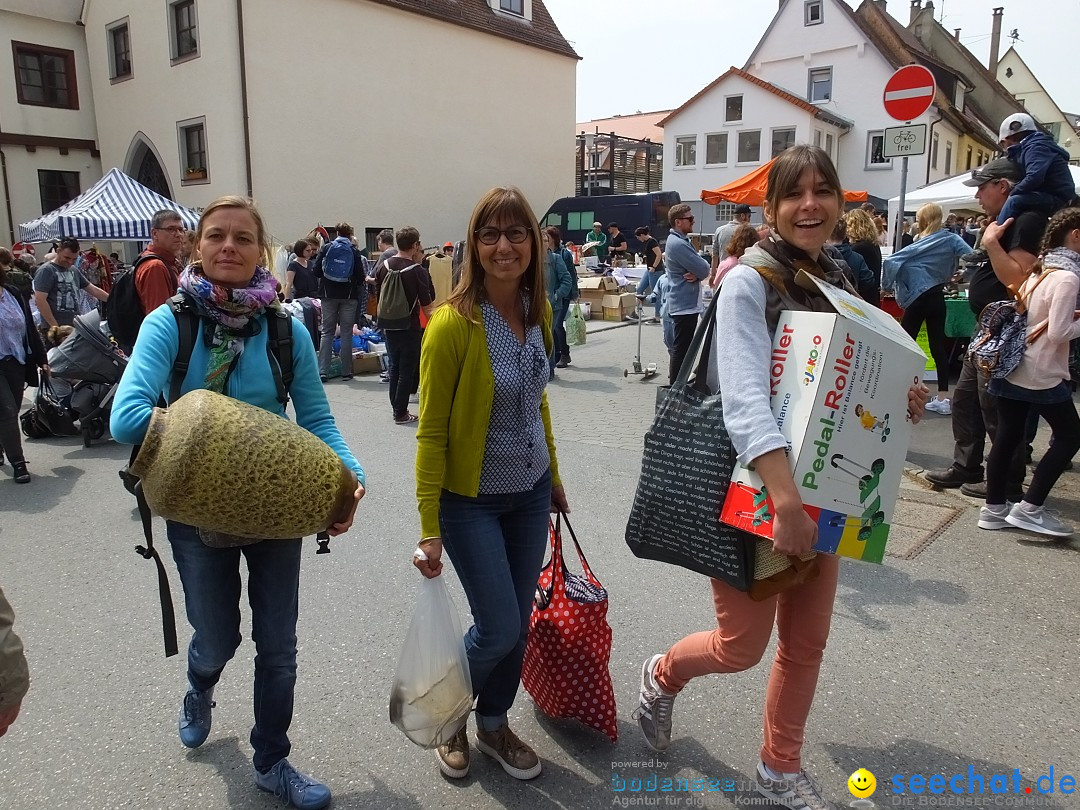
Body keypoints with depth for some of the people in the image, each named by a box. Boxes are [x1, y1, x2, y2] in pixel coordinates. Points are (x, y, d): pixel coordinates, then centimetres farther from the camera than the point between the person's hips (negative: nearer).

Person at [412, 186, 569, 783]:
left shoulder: (538, 313, 0)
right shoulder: (453, 324, -19)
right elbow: (431, 431, -15)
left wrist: (553, 475, 18)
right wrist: (429, 528, -15)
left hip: (530, 493, 6)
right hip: (471, 499, -6)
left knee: (516, 623, 15)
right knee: (499, 629, -2)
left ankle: (494, 725, 40)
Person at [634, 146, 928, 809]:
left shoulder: (838, 279, 6)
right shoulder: (750, 281, -17)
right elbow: (746, 396, -31)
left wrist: (898, 401, -6)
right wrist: (784, 496, -41)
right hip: (755, 487, -7)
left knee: (808, 641, 15)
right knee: (743, 645, 6)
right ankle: (664, 675, 39)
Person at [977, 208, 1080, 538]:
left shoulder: (1039, 270, 11)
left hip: (1011, 367, 8)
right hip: (1041, 374, -8)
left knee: (1007, 437, 10)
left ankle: (994, 508, 16)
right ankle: (1029, 508, 2)